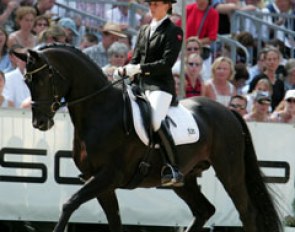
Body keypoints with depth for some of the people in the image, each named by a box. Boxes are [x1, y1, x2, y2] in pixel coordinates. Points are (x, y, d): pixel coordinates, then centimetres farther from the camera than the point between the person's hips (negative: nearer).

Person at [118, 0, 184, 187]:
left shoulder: (174, 31, -2)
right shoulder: (144, 31, 20)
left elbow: (167, 63, -12)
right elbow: (135, 59, 19)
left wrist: (140, 68, -18)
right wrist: (126, 70, -1)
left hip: (161, 85, -8)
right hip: (140, 84, 8)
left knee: (155, 119, -32)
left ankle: (174, 169, -31)